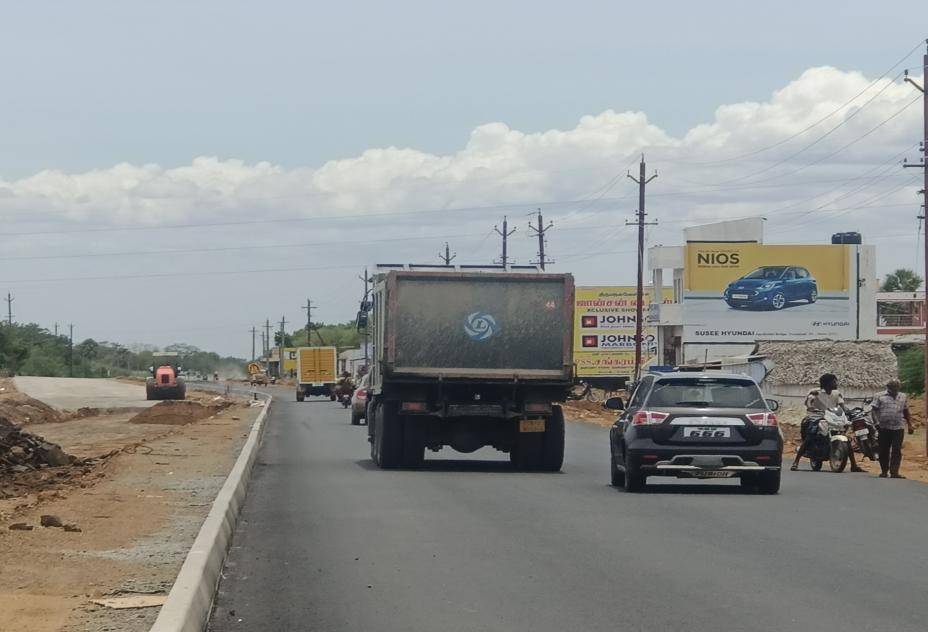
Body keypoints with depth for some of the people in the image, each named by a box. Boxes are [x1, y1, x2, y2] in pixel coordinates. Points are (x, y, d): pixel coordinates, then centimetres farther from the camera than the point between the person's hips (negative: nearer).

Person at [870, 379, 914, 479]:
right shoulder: (880, 397, 5)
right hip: (884, 428, -1)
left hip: (898, 428, 1)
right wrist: (876, 421, -13)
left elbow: (906, 413, 21)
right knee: (884, 450, 5)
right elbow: (874, 410, 1)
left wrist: (909, 425, 16)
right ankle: (884, 471, 15)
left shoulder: (903, 397, 15)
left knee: (897, 451, -5)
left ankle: (894, 472, -6)